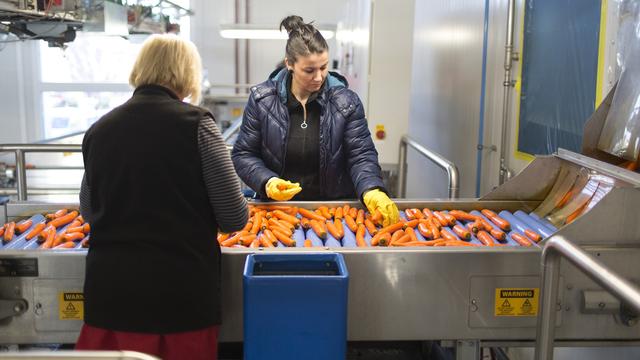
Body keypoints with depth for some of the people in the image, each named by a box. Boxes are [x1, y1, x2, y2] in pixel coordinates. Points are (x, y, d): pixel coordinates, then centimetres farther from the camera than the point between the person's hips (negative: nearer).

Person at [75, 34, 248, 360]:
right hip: (181, 287, -3)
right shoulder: (195, 123, -9)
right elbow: (234, 218, -8)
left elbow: (88, 211, 15)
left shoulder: (99, 129, 2)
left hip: (109, 284, 4)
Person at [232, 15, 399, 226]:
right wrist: (266, 182, -17)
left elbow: (361, 154, -5)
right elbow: (243, 155, 1)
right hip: (278, 207, 1)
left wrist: (371, 190, -24)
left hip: (334, 207, 0)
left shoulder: (346, 101, -3)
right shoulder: (262, 99, -3)